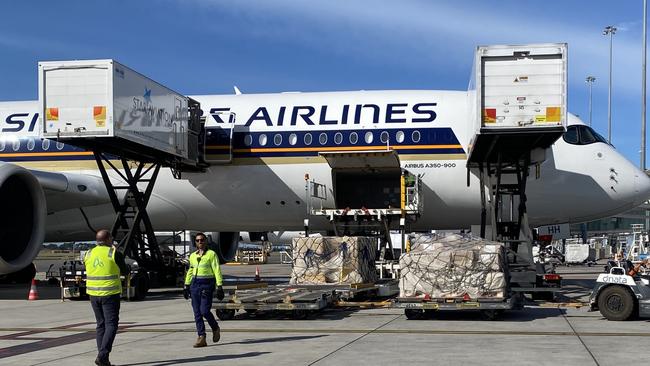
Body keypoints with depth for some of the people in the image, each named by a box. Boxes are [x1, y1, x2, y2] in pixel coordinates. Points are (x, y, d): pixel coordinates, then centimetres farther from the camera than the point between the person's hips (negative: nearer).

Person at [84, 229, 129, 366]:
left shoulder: (89, 254, 6)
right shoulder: (115, 254, -9)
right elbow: (125, 271, 3)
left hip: (94, 294, 5)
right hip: (110, 294, -5)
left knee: (101, 325, 13)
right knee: (111, 325, -3)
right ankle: (102, 355, -17)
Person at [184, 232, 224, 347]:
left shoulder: (211, 254, -1)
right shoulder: (193, 256, 14)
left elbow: (217, 271, -5)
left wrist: (219, 287, -11)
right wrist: (186, 286, 16)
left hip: (207, 284, -5)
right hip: (195, 284, 5)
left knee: (204, 310, -14)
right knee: (197, 312, 0)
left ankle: (215, 328, 13)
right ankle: (201, 338, 2)